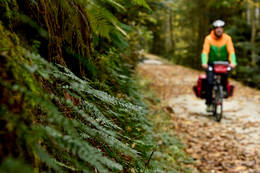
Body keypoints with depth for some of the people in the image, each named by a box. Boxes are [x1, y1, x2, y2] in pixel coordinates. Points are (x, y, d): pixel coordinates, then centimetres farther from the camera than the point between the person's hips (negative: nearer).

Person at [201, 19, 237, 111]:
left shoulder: (227, 38, -7)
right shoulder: (208, 38, -11)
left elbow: (231, 51, -15)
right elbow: (205, 51, -19)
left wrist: (233, 62, -32)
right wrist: (204, 63, -36)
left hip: (223, 62, 1)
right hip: (211, 63, -1)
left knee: (224, 74, -30)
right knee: (210, 82, -15)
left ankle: (224, 89, -2)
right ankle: (209, 103, -1)